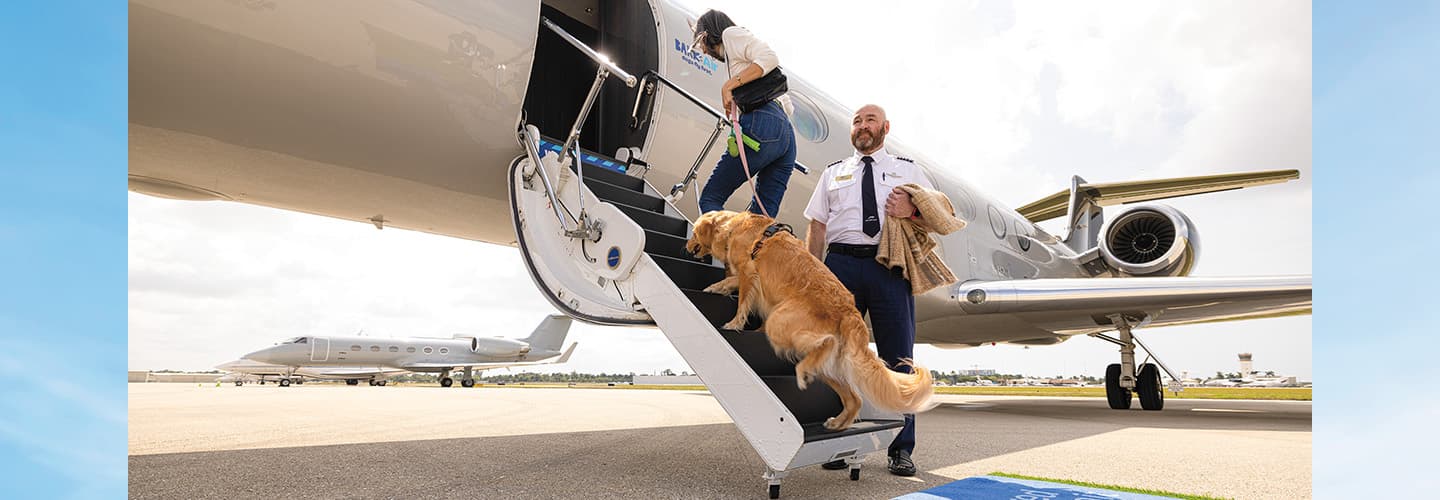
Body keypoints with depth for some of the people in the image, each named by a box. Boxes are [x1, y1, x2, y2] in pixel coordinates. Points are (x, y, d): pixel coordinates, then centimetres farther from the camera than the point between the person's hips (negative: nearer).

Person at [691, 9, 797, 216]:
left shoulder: (731, 33, 11)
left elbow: (769, 58, -10)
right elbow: (787, 105, 28)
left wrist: (730, 84, -9)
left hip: (762, 126, -9)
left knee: (710, 199, -5)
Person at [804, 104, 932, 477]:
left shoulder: (907, 170, 18)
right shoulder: (834, 173, 21)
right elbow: (817, 227, 14)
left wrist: (912, 209, -11)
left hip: (890, 267, -1)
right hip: (842, 264, 1)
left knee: (898, 357, -1)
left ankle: (901, 449, 7)